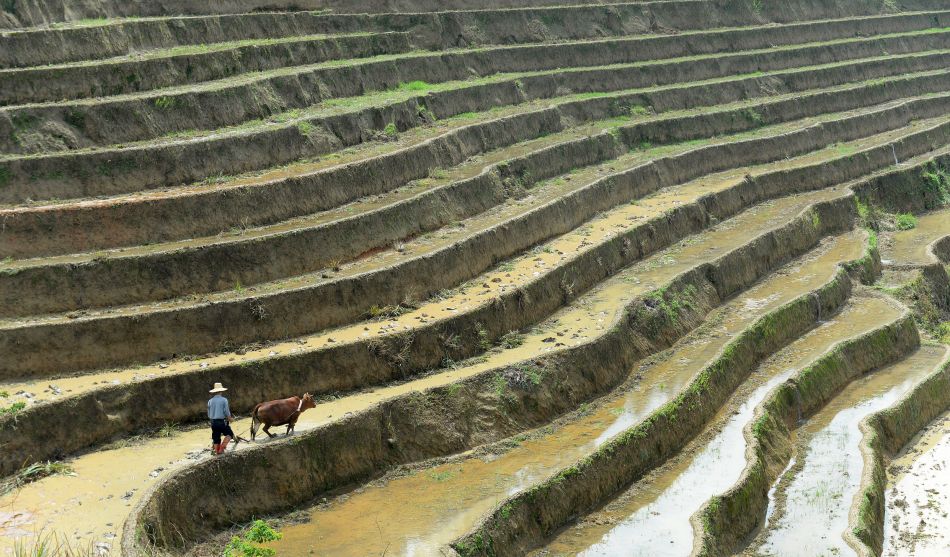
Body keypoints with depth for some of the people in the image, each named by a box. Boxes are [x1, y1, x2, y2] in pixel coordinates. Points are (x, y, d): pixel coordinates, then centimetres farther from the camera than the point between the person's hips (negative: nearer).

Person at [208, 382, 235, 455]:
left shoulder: (210, 401, 5)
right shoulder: (224, 400, -8)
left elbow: (209, 414, 10)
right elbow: (227, 412, -8)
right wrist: (230, 418, 10)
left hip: (213, 422, 5)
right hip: (221, 422, -5)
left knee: (216, 438, 11)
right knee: (229, 434, 10)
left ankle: (217, 451, 11)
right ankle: (222, 446, -6)